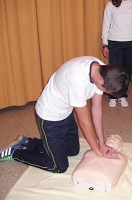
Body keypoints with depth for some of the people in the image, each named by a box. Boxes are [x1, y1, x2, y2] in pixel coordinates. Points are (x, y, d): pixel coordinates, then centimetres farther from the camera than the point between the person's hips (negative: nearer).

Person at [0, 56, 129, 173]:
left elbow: (97, 109, -6)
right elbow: (84, 122, -27)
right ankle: (15, 153, 17)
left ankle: (28, 143, 29)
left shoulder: (102, 71, -14)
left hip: (66, 112, 8)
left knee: (73, 150, 22)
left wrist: (102, 144, -5)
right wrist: (98, 151, -13)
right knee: (59, 167, 2)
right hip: (50, 117, -8)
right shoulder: (78, 79, -39)